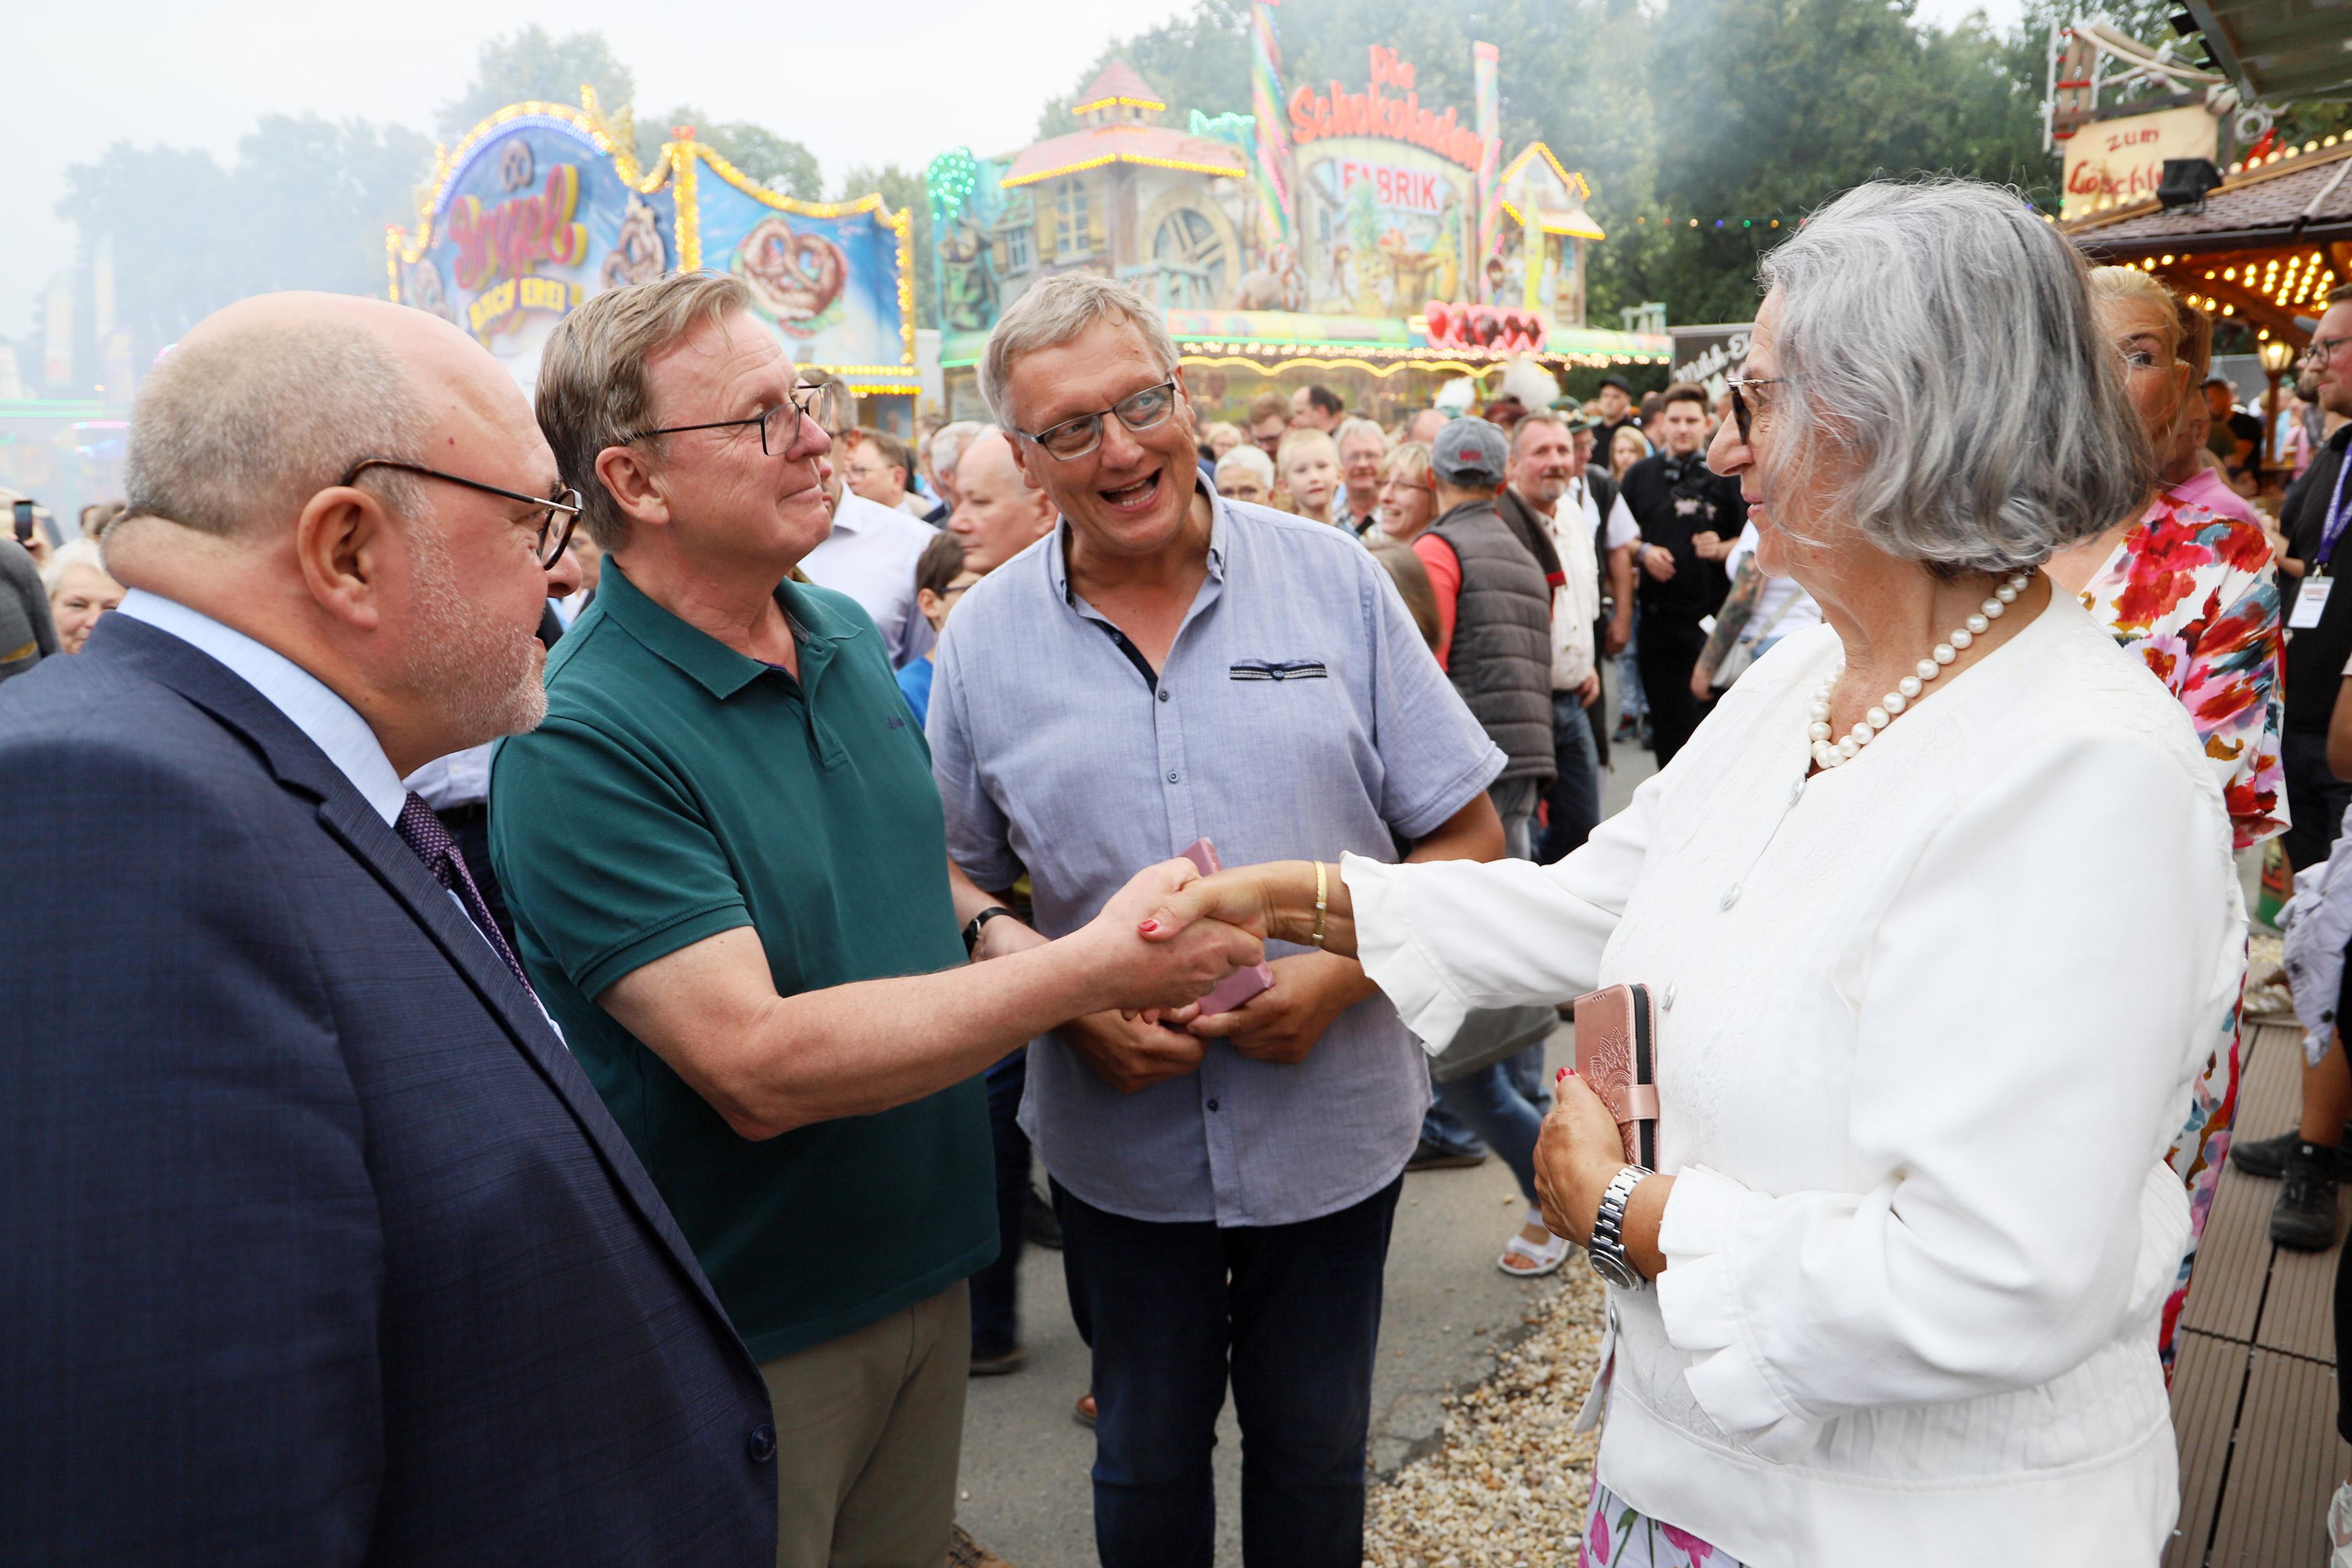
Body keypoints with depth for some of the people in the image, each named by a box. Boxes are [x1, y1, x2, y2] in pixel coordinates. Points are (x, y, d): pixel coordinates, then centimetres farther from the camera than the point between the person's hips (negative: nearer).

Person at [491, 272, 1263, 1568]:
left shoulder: (850, 637, 2)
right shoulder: (579, 742, -23)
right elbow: (756, 1067, -29)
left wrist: (996, 936, -7)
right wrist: (1091, 966, -28)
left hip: (923, 1266, 7)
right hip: (741, 1337, -6)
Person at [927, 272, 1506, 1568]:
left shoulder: (1332, 580, -6)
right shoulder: (983, 639, -4)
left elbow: (1466, 835, -4)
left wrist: (1339, 973, -18)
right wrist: (1067, 1003, -15)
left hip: (1331, 1121, 0)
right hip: (1116, 1136, 1)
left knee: (1314, 1451, 20)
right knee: (1145, 1457, 21)